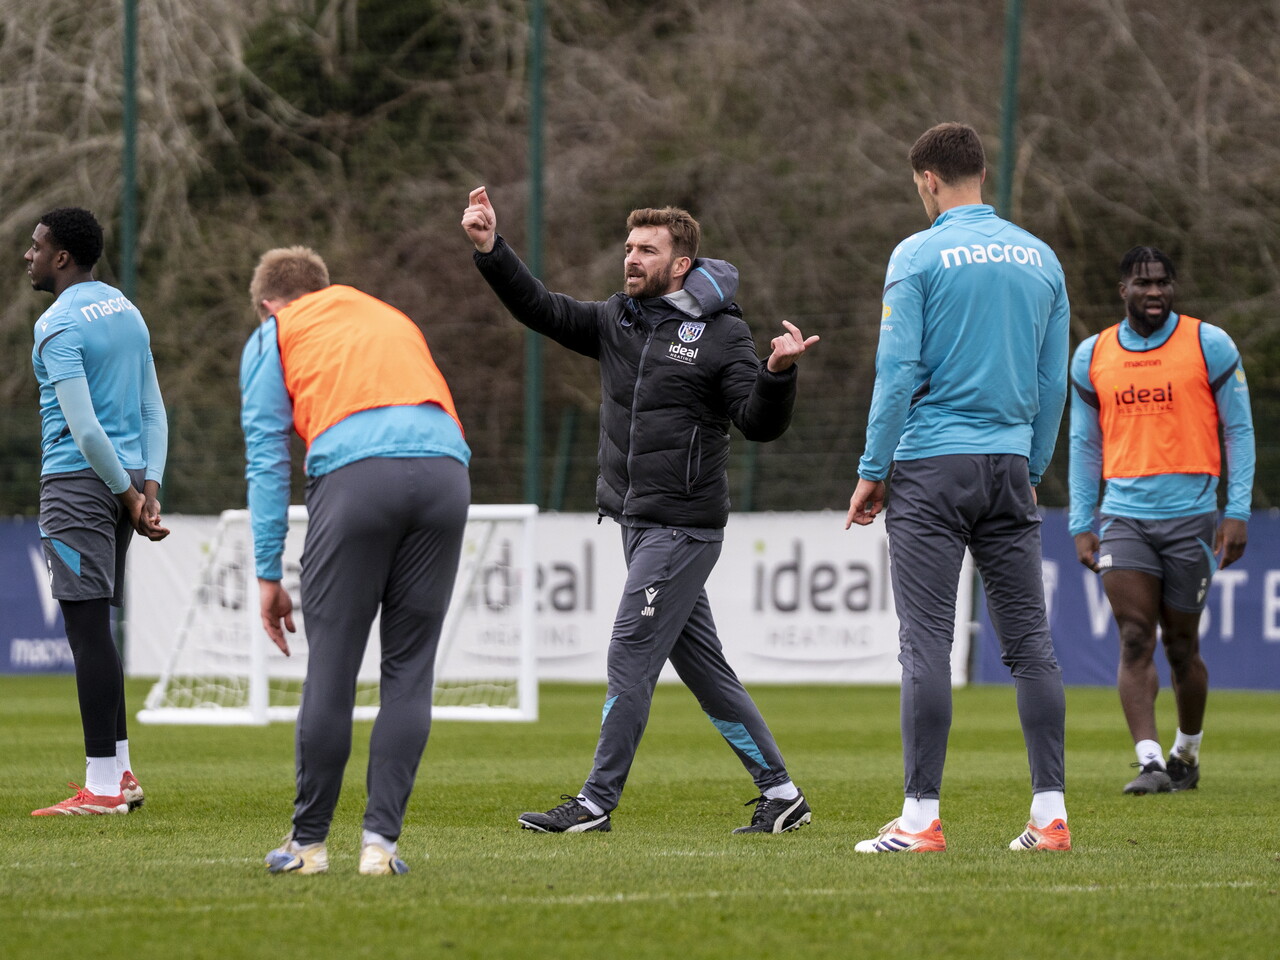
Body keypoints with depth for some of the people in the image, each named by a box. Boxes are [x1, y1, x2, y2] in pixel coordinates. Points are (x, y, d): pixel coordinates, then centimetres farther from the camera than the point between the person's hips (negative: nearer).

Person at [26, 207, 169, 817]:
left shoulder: (58, 326, -12)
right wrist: (149, 486, 5)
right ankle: (119, 772, 17)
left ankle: (102, 787, -10)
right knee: (96, 629, 16)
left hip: (80, 482, -9)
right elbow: (154, 412, 13)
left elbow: (83, 427, -18)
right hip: (125, 480, 9)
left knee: (87, 628, -8)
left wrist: (127, 493, -12)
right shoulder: (126, 311, 16)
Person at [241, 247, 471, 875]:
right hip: (446, 467, 4)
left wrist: (268, 575, 12)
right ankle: (380, 840, 2)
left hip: (355, 472, -4)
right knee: (409, 670, 7)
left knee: (330, 670, 2)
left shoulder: (273, 337, 22)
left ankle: (309, 842, 8)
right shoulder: (393, 318, 35)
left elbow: (266, 458, 13)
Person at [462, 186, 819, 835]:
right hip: (636, 522, 7)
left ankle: (596, 804, -6)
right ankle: (780, 792, 15)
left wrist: (777, 372, -32)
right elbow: (541, 310, 5)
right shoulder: (615, 323, 11)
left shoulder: (722, 335, -7)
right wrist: (490, 250, -7)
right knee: (701, 664, 9)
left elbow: (759, 423, -12)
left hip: (682, 528, -7)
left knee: (630, 655, -9)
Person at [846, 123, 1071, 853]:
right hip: (1010, 464, 5)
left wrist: (873, 471, -3)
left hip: (933, 465, -5)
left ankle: (921, 818, -7)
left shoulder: (919, 256, -5)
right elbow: (1054, 382, 12)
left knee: (927, 642, -5)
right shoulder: (1040, 258, 10)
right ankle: (1051, 813, 5)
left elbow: (898, 372, -9)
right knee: (1029, 637, 6)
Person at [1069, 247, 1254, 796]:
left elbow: (1239, 430, 3)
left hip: (1190, 516, -2)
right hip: (1124, 517, 2)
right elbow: (1085, 444, 15)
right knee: (1135, 641, -11)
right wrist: (1081, 525, 9)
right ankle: (1149, 762, -17)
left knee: (1180, 644, 6)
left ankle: (1187, 753, 26)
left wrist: (1237, 513, -5)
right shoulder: (1092, 356, 8)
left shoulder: (1209, 345, 0)